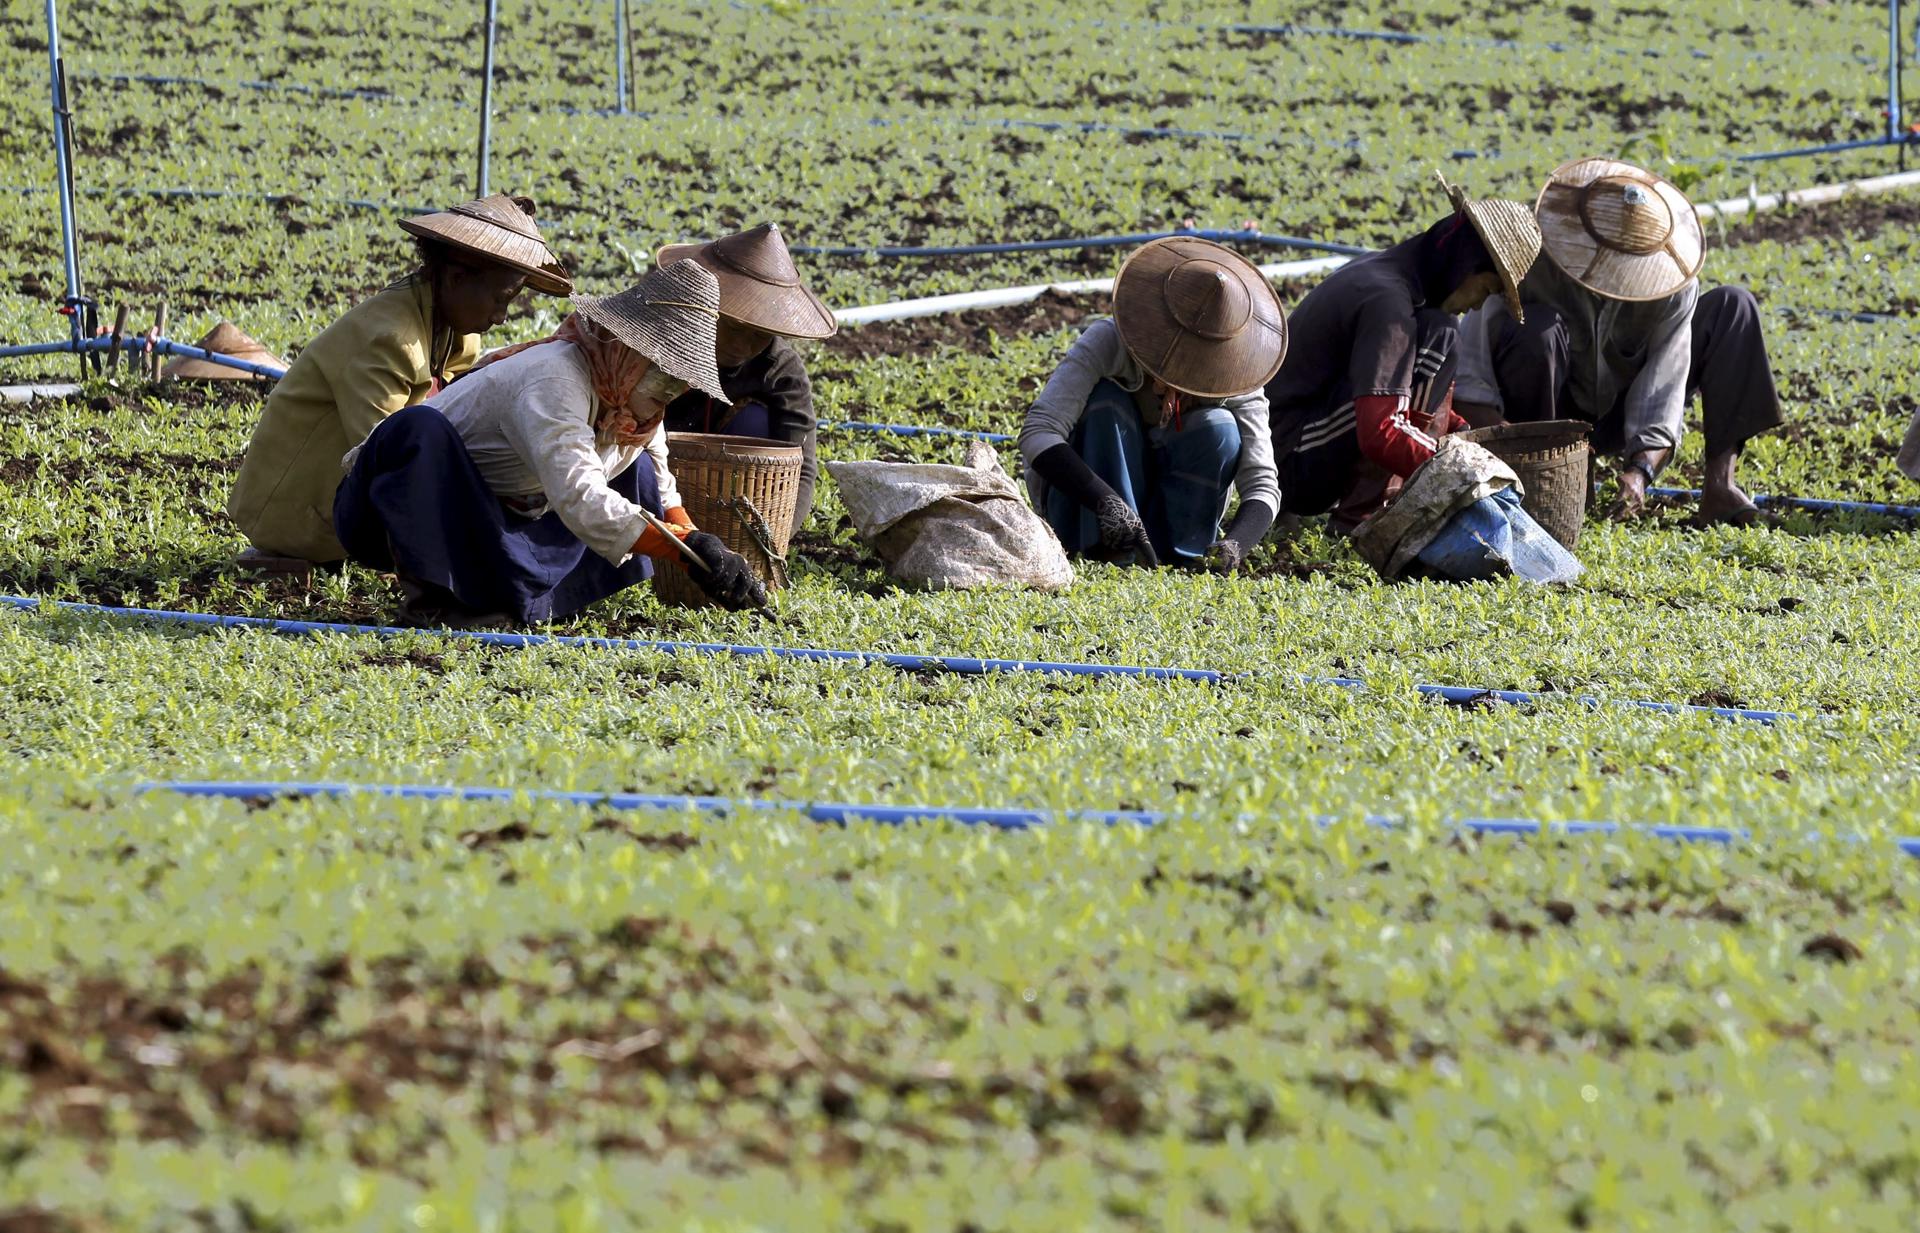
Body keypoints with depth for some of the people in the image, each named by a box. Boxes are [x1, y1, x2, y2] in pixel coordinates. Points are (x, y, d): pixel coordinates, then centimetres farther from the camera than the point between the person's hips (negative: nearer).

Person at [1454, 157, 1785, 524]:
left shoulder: (1675, 287, -20)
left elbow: (1662, 388, -24)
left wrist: (1639, 472, -40)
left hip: (1619, 419, 3)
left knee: (1734, 306, -11)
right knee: (1538, 328, -35)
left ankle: (1719, 483, -16)